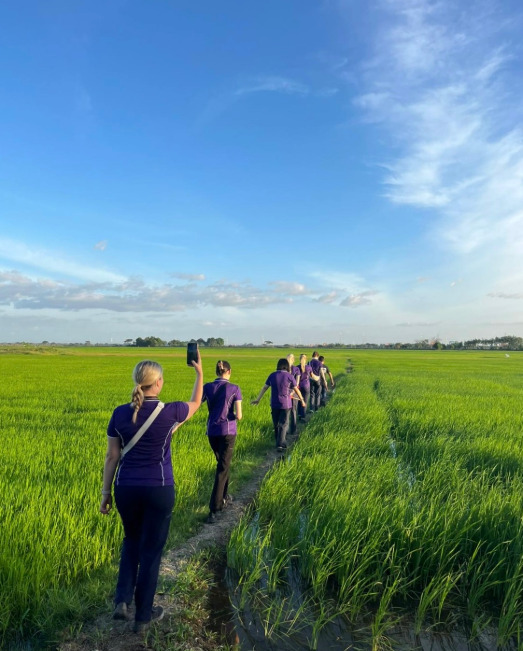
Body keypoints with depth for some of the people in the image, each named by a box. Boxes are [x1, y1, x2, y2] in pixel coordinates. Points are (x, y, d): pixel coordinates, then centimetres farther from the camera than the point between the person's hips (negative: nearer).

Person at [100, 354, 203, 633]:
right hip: (159, 490, -2)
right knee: (151, 549, 14)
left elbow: (112, 456, -1)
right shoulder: (170, 412, -13)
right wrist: (200, 373, 20)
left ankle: (122, 600, 17)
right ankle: (143, 616, 27)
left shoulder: (119, 413, -7)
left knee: (132, 540, 28)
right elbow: (195, 404, 8)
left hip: (126, 488, 3)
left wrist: (106, 491, 10)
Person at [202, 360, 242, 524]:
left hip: (212, 431, 4)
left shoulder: (207, 387, 0)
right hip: (227, 431, -4)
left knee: (222, 463, 25)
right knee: (223, 468, 1)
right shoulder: (234, 389, -7)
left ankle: (224, 496, 36)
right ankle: (214, 509, -4)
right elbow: (238, 416, -10)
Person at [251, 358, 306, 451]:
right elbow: (296, 390, -1)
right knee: (283, 424, 4)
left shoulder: (272, 375, 0)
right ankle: (280, 444, -3)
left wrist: (258, 399, 11)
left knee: (276, 424, 16)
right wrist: (302, 400, 13)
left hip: (274, 404, 3)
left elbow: (264, 388, 4)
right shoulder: (289, 376, -7)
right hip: (285, 404, -3)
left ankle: (280, 442, 28)